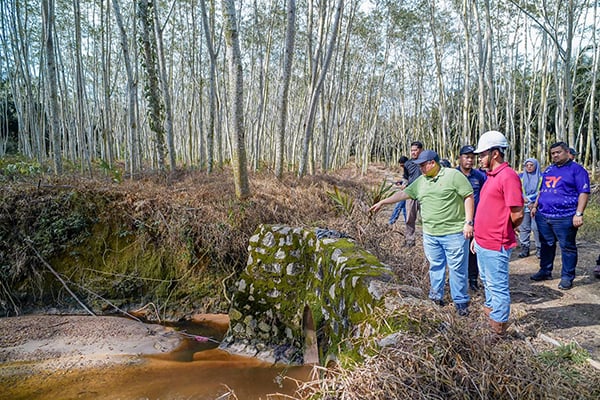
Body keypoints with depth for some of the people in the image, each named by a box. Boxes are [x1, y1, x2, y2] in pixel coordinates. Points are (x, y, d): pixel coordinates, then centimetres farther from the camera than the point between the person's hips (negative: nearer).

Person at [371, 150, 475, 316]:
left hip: (454, 233, -5)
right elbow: (403, 193, 14)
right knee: (435, 266, 15)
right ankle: (436, 297, 29)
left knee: (457, 268, 4)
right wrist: (382, 202, 12)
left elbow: (468, 196, -8)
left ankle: (461, 302, 17)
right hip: (430, 234, 6)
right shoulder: (421, 181, 11)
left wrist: (469, 222, -12)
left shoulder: (453, 175, -8)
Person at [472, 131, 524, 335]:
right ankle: (490, 312, 41)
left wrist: (501, 233, -3)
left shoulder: (508, 176, -18)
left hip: (496, 246, -9)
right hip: (483, 242, 9)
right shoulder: (491, 176, 12)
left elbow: (517, 214, -20)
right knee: (487, 282, 23)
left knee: (498, 286, 5)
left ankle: (499, 326, 19)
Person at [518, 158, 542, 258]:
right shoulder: (521, 177, 11)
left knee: (536, 227, -7)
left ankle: (539, 248, 2)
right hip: (524, 206, 3)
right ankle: (525, 248, 7)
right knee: (524, 227, 2)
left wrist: (534, 203, -8)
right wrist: (526, 201, -6)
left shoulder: (541, 177, 3)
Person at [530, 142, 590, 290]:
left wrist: (579, 214, -17)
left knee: (567, 247, 2)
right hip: (543, 215, 6)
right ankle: (545, 271, 27)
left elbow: (583, 193, -10)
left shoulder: (576, 169, -3)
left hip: (564, 217, -6)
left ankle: (567, 277, 12)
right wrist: (535, 206, 18)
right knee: (546, 245, 15)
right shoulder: (548, 170, 17)